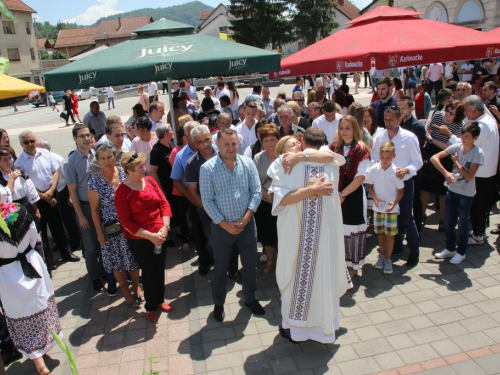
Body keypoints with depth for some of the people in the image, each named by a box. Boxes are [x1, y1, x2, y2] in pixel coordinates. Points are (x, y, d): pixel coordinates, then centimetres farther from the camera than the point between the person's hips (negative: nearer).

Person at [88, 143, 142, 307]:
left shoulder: (124, 173, -6)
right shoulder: (95, 181, -13)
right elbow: (94, 210, -6)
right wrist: (99, 233, -5)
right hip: (111, 229, -2)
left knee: (134, 257, 15)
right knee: (117, 262, 13)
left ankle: (136, 287, 38)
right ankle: (126, 291, 35)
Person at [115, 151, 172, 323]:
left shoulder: (150, 181, -2)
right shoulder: (121, 192, -15)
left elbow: (164, 203, 0)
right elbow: (126, 222, -14)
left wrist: (165, 227, -12)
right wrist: (149, 236, -19)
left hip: (160, 235, 4)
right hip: (138, 240, -4)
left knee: (160, 269, 17)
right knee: (149, 272, 10)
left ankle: (160, 300, 41)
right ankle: (150, 306, 34)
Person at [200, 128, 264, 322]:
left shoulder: (248, 164, -4)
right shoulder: (207, 168, -12)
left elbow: (256, 192, -4)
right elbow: (207, 201, -11)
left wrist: (245, 219, -13)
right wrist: (225, 225, -13)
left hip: (247, 224, 2)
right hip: (222, 227, -2)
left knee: (250, 264, 16)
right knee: (220, 267, 15)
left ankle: (250, 298, 39)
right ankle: (218, 303, 36)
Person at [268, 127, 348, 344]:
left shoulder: (286, 163, -9)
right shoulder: (332, 164, -1)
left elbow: (281, 198, -17)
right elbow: (330, 155, -20)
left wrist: (311, 189, -16)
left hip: (295, 233, -1)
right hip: (326, 232, 2)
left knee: (295, 276, 15)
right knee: (324, 276, 19)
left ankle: (294, 326, 31)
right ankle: (325, 324, 36)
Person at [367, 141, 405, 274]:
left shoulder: (396, 171, -14)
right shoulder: (374, 169, -9)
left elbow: (401, 191, -6)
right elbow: (370, 186, 1)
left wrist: (394, 202, -22)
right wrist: (375, 198, -15)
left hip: (391, 208, -2)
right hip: (378, 207, 2)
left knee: (390, 233, 6)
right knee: (380, 232, 14)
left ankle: (388, 259, 20)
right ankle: (382, 255, 33)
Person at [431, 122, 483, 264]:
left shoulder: (478, 153, -15)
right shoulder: (456, 147, -5)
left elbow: (469, 177, -19)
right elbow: (434, 158, -12)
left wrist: (456, 162, -13)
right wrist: (446, 173, -22)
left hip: (466, 194, -4)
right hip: (452, 190, 4)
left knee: (462, 224, 8)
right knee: (448, 222, 14)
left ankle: (461, 252, 25)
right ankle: (450, 248, 33)